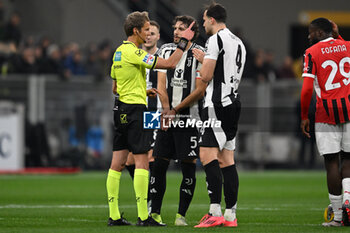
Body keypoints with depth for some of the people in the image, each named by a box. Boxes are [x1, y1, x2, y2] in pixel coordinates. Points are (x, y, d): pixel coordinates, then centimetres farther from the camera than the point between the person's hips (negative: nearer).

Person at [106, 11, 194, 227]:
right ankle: (143, 216, -10)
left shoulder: (119, 52, 14)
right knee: (142, 161, -8)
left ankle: (114, 215, 7)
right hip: (135, 109, -9)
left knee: (118, 162, 6)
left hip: (121, 109, 9)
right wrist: (184, 41, -8)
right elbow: (169, 63, -18)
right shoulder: (134, 52, -14)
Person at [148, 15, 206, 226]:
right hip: (168, 117, 4)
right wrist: (166, 110, -7)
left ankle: (181, 215, 5)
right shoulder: (166, 51, 9)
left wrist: (175, 110, -10)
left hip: (189, 118, -4)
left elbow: (200, 91, -9)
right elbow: (162, 84, 8)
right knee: (159, 163, 1)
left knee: (188, 166, -3)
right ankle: (154, 213, 7)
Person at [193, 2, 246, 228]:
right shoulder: (238, 42, 20)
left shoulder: (216, 39, -9)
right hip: (234, 102, 9)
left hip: (218, 103, -9)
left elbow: (206, 76, -12)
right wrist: (206, 60, 30)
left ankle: (215, 212, -22)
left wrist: (203, 62, 9)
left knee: (207, 154, -12)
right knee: (227, 159, 9)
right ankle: (231, 214, 7)